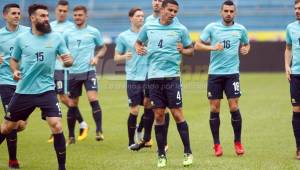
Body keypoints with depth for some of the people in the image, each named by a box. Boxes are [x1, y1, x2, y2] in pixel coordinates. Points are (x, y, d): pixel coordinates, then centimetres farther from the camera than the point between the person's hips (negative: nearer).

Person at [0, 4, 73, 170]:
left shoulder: (56, 37, -2)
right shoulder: (21, 38, -1)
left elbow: (67, 59, 1)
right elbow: (14, 59, 13)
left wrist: (68, 60, -22)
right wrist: (15, 71, -8)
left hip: (46, 90, -1)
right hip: (24, 91, 1)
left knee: (56, 126, -16)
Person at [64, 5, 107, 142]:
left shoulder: (93, 32, 2)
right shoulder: (68, 33, 7)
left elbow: (103, 47, 13)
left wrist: (97, 57, -6)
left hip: (88, 71, -2)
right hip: (73, 72, 3)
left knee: (93, 99, -19)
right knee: (72, 104, 8)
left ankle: (99, 130, -15)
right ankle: (71, 136, 18)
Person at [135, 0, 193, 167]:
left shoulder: (181, 29, -1)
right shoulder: (148, 27, 5)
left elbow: (191, 50, 7)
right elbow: (138, 42, 20)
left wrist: (183, 50, -15)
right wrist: (138, 48, -2)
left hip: (172, 76, -2)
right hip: (154, 77, 2)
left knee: (177, 114, -4)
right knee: (159, 116, 4)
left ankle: (188, 152, 5)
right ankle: (162, 155, 12)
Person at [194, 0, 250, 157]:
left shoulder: (240, 29, 5)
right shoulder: (211, 27, 1)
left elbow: (246, 44, 22)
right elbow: (197, 45, 0)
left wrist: (246, 49, -1)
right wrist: (212, 47, -16)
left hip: (232, 73, 0)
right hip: (214, 73, 0)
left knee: (234, 107, -7)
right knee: (214, 109, 1)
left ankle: (238, 142, 8)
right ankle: (217, 144, 11)